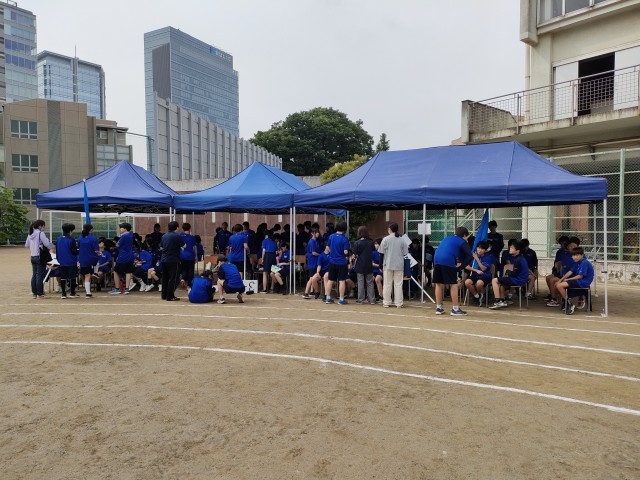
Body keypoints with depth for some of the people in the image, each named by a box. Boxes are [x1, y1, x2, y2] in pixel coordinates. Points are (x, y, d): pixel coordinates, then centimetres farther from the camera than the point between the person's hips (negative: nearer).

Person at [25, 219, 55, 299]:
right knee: (40, 275, -3)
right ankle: (39, 294, -1)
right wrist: (53, 247, -1)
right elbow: (47, 243, -18)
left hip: (33, 257, 8)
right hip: (40, 257, -8)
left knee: (34, 275, 12)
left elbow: (27, 245, 18)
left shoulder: (30, 234, 10)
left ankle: (34, 293, 16)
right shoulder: (40, 233, -14)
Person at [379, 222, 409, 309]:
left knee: (387, 284, 7)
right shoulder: (402, 240, -2)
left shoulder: (386, 239, -7)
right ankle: (399, 303, 8)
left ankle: (386, 302, 10)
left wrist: (381, 265, 3)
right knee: (398, 284, 7)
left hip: (388, 265, -1)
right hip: (399, 265, 1)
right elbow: (405, 253, 0)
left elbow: (381, 253, -5)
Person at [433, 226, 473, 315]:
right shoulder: (462, 242, 11)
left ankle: (438, 308, 17)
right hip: (448, 261, -6)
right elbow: (469, 256, -2)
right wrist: (460, 267, 0)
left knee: (439, 284, 13)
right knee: (453, 285, 3)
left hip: (436, 259, 6)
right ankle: (455, 309, 6)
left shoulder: (447, 238, 29)